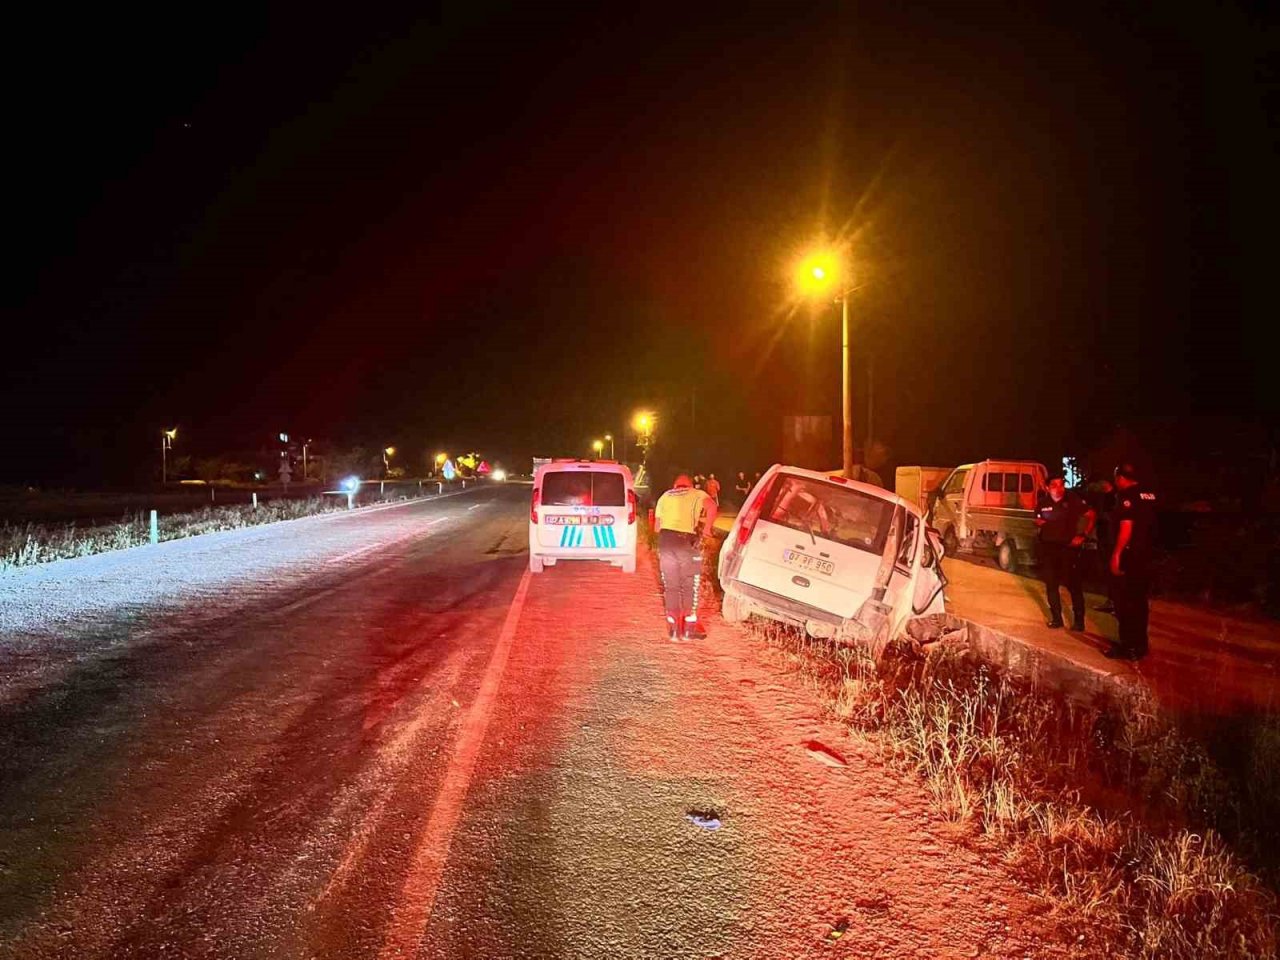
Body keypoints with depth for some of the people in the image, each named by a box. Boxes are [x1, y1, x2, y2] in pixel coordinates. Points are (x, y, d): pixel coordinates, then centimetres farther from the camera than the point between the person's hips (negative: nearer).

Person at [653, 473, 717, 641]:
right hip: (687, 541, -3)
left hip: (665, 541, 3)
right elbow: (712, 507, -10)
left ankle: (674, 629, 16)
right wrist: (706, 530, -3)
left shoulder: (664, 497, 22)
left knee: (670, 586, 12)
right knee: (690, 586, 10)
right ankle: (689, 629, 13)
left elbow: (657, 525, 17)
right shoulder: (697, 495, 12)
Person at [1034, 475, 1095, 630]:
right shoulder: (1044, 503, 2)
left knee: (1073, 583, -2)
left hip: (1068, 546, -4)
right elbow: (1038, 520, 18)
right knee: (1051, 584, 8)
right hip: (1048, 547, 4)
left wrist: (1083, 535, -11)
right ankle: (1056, 618, 20)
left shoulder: (1073, 500, -9)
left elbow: (1092, 515, -5)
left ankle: (1079, 620, 8)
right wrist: (1039, 522, -5)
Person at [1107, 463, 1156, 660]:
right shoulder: (1150, 495, 9)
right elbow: (1150, 524, 14)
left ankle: (1128, 647, 3)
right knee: (1139, 600, 16)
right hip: (1145, 555, 8)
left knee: (1124, 601, 0)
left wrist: (1116, 554, -19)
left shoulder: (1127, 496, -16)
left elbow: (1126, 527, -22)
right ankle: (1140, 644, 23)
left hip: (1128, 556, -8)